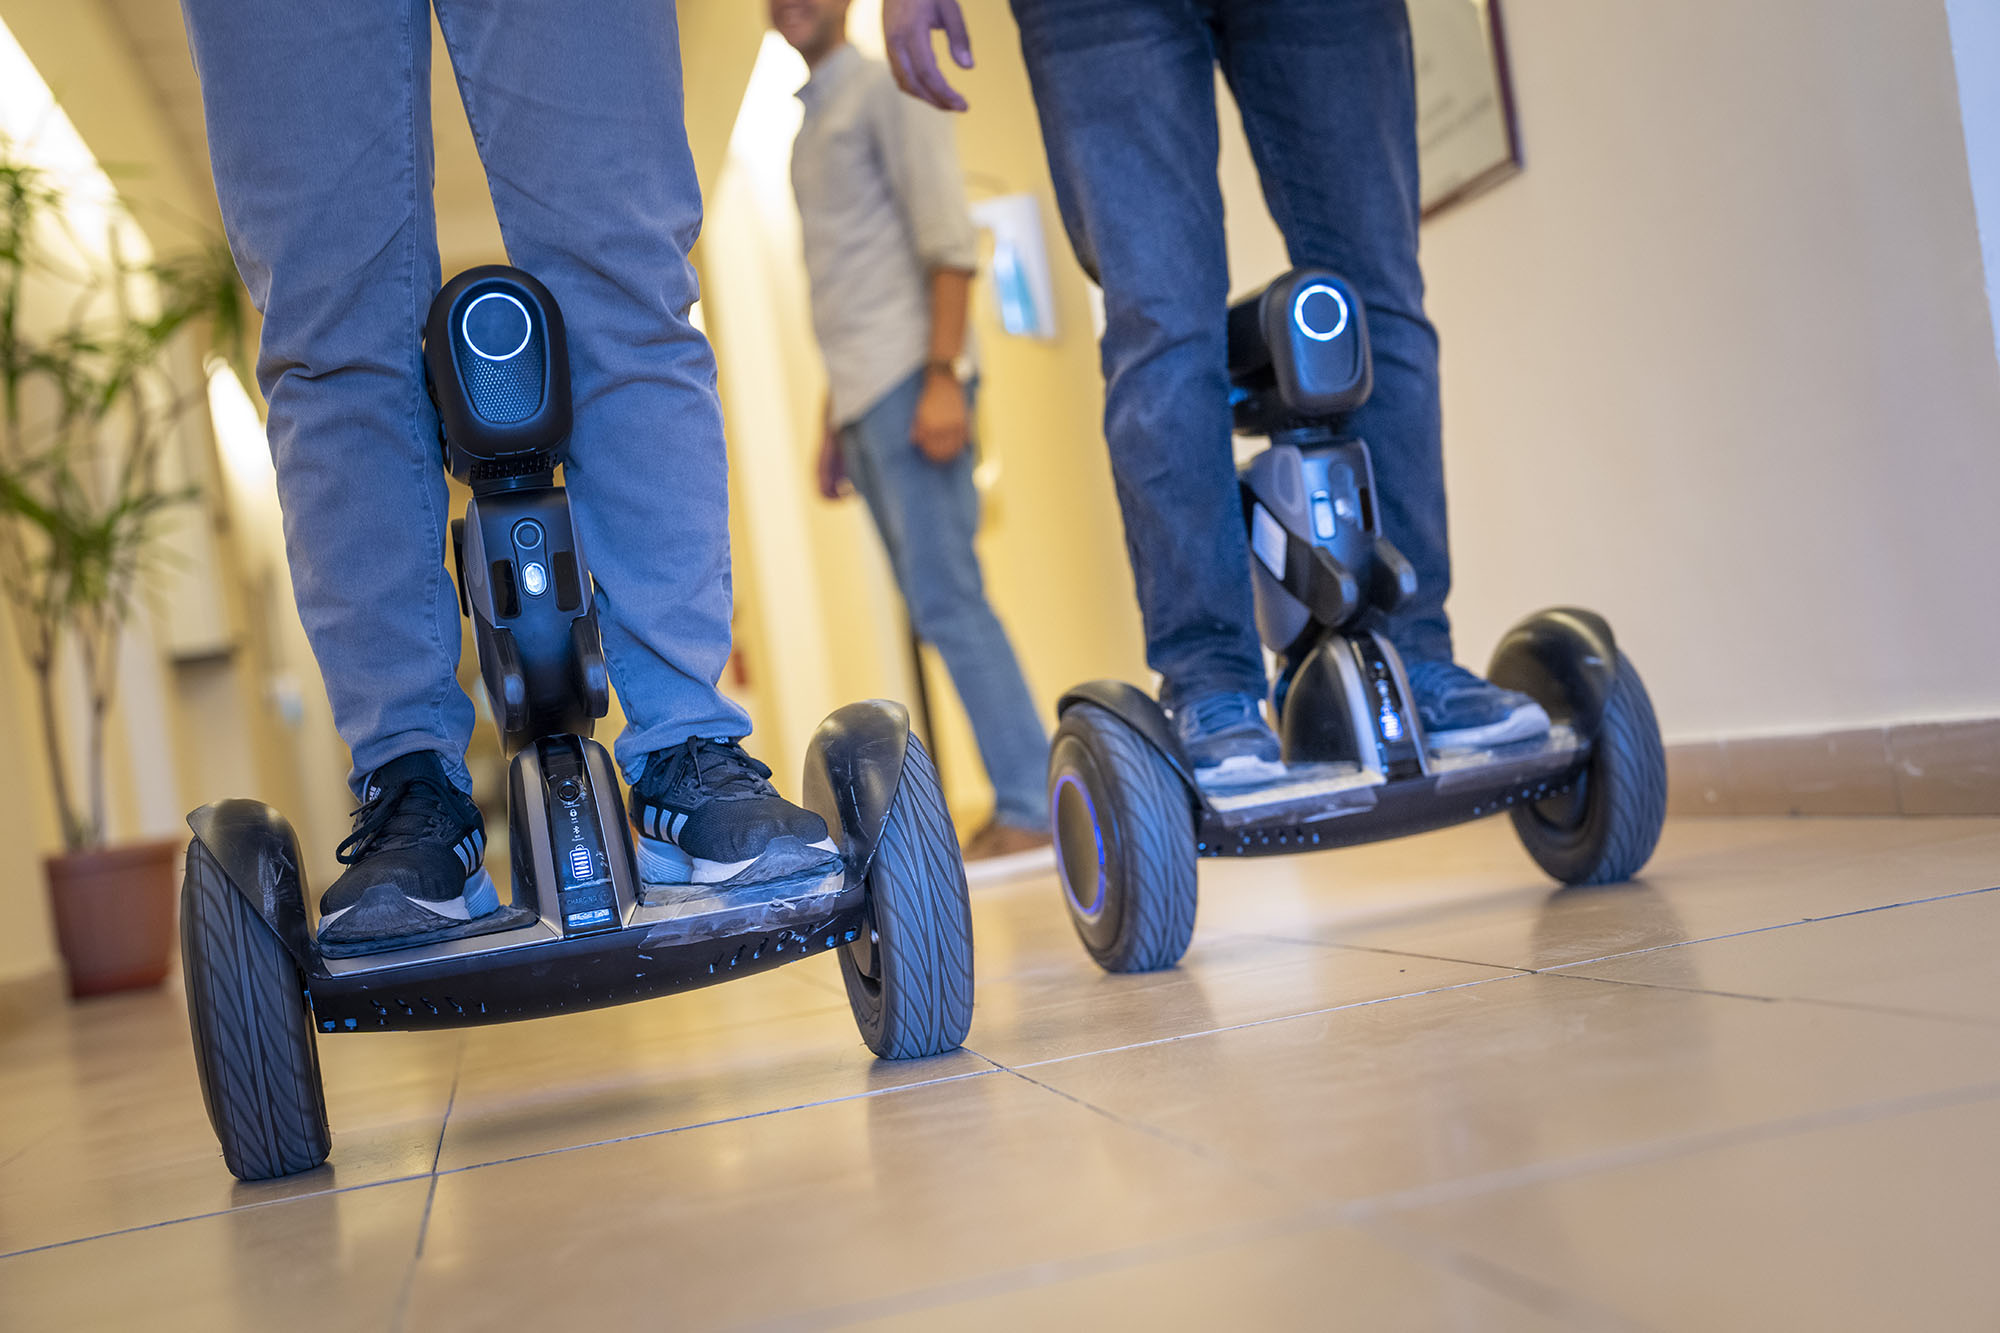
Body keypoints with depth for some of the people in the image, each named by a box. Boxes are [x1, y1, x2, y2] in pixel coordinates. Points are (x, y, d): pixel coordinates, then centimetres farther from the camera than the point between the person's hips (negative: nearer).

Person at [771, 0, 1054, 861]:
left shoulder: (884, 91, 1)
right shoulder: (812, 123, 25)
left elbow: (948, 241, -10)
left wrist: (942, 376, -20)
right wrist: (832, 424, 21)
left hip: (908, 381, -8)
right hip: (864, 398, 8)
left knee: (945, 599, -14)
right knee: (940, 605, 5)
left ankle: (1028, 808, -12)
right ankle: (1023, 803, 7)